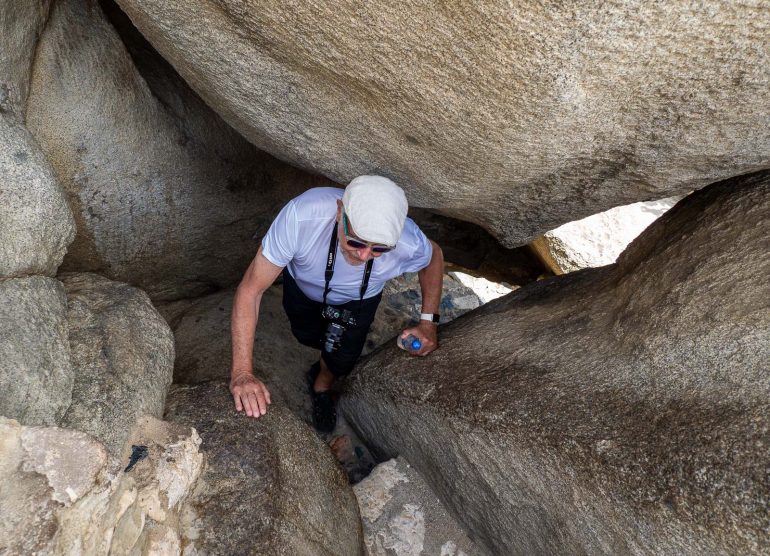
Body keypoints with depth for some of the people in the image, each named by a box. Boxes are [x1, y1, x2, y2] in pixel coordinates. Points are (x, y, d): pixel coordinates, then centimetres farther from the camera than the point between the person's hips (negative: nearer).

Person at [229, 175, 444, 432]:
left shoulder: (409, 244, -41)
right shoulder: (301, 216, -49)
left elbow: (434, 255, -13)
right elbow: (250, 290, -41)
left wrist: (428, 321, -20)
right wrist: (242, 371, -47)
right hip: (302, 285, 0)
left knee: (341, 361, -1)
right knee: (306, 335, 23)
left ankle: (322, 386, 36)